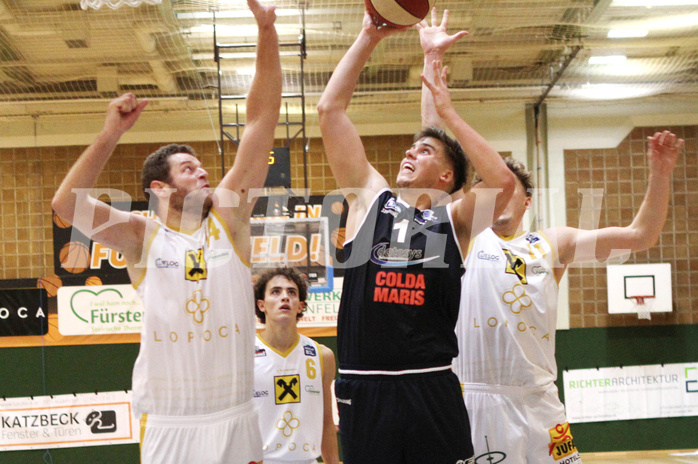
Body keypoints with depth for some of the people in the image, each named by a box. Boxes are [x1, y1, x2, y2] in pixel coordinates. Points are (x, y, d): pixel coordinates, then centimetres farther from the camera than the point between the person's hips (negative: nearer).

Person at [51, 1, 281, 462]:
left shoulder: (228, 214, 3)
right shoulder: (142, 237, 0)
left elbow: (262, 122, -2)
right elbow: (67, 204, -15)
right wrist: (110, 135, -21)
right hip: (166, 425, -1)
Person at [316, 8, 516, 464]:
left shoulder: (453, 218, 5)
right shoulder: (369, 197, 9)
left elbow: (503, 182, -15)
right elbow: (329, 110, 5)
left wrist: (449, 111, -9)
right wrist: (369, 37, 3)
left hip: (432, 388, -1)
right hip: (363, 388, 1)